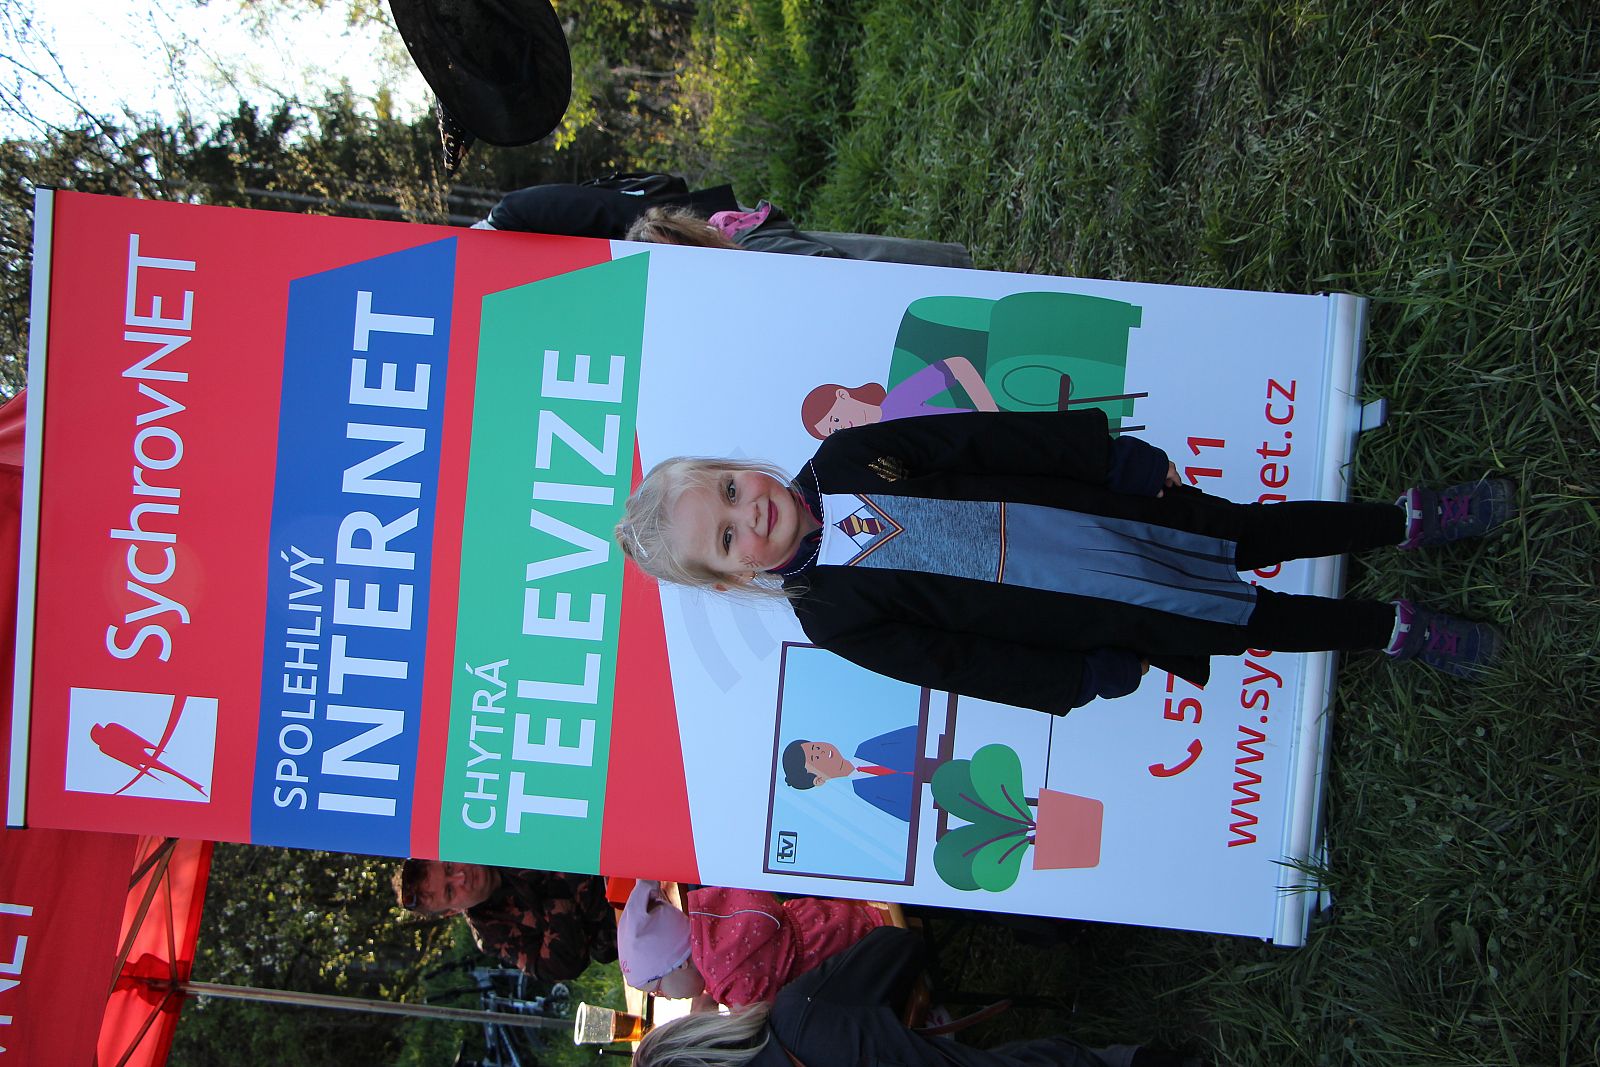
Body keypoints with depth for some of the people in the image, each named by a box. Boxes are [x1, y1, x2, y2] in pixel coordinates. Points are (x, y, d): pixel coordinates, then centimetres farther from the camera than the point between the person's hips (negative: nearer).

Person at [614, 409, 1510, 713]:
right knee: (1248, 622, 0)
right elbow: (958, 663, -12)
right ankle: (1396, 631, 22)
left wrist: (1107, 452, -5)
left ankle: (1408, 520, 29)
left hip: (1104, 511, 3)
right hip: (1100, 615, -3)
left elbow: (983, 439, -5)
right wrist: (1087, 676, -13)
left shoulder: (844, 459, -8)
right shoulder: (834, 616, -15)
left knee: (1248, 535, 9)